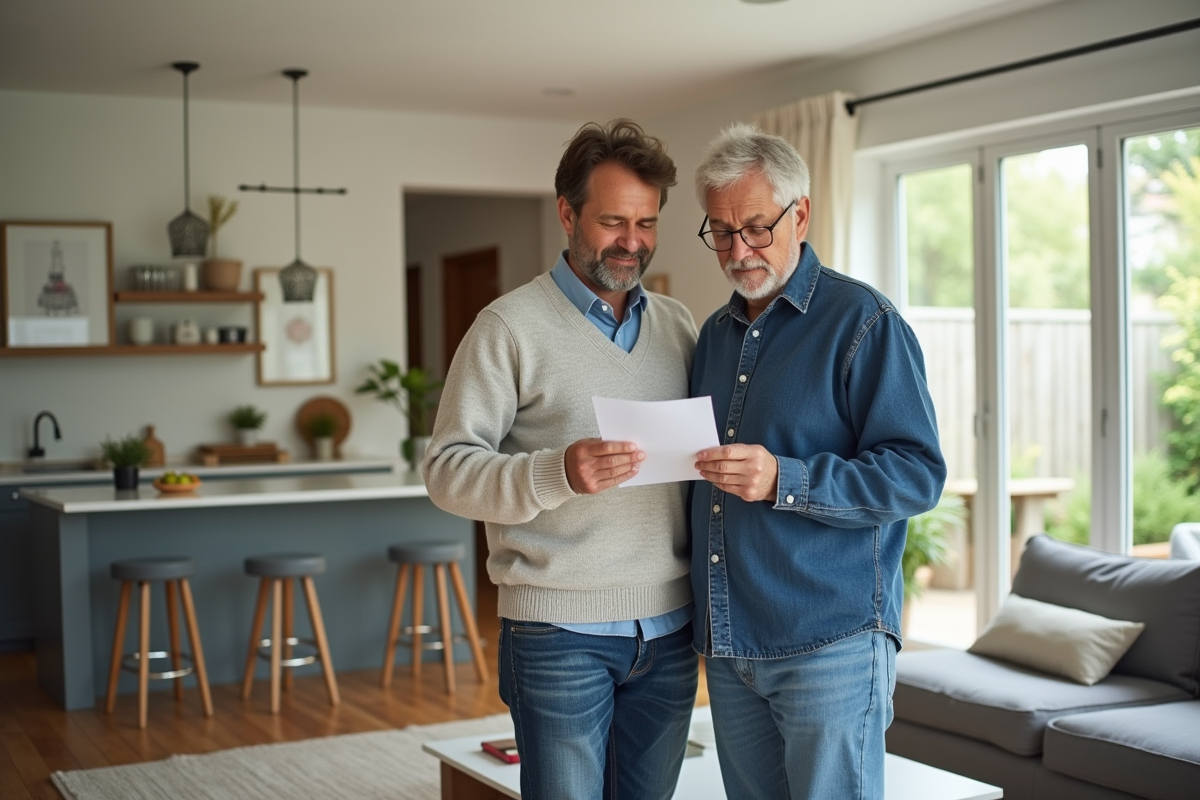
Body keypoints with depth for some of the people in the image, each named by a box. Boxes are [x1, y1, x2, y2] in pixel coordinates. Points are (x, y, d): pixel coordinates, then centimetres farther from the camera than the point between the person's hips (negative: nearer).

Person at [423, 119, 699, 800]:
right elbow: (449, 469, -10)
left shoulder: (679, 325, 11)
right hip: (562, 630, -4)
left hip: (669, 628, 5)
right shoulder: (512, 326, -5)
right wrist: (557, 472, -27)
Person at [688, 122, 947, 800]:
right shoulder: (716, 333, 15)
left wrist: (785, 481, -25)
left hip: (830, 643, -7)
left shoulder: (864, 322, -8)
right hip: (728, 642, 7)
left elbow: (918, 474, -16)